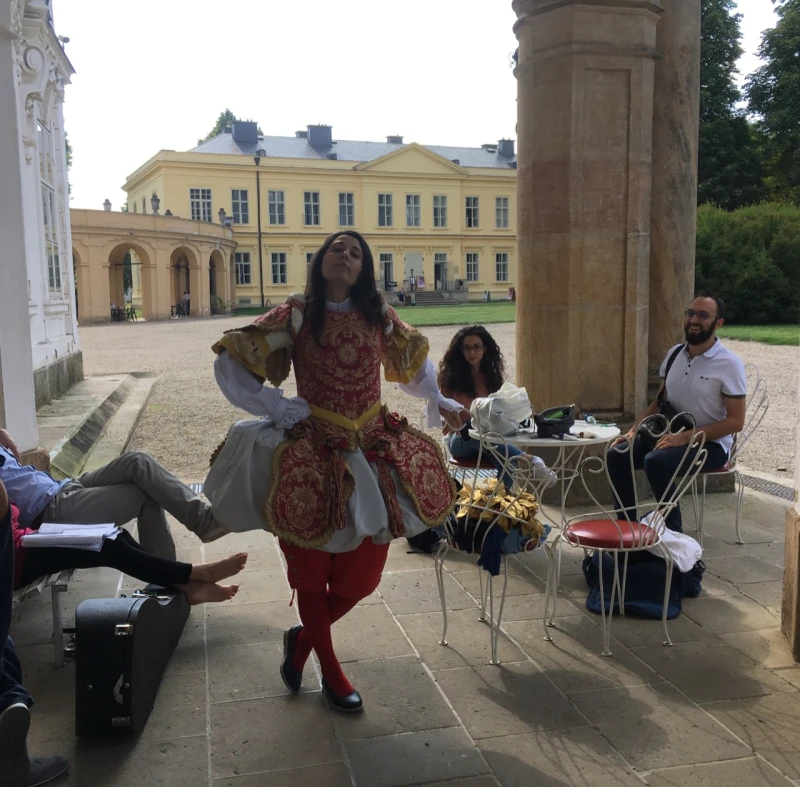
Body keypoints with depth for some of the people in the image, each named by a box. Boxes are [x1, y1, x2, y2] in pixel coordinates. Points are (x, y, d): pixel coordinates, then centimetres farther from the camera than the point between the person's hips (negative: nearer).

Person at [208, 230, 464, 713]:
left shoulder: (379, 316, 4)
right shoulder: (295, 316, -4)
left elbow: (414, 358, 22)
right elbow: (230, 360, -3)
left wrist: (438, 401, 14)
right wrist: (277, 408, -7)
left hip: (376, 446, 3)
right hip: (315, 448, -3)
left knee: (362, 571, 6)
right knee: (313, 567, 7)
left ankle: (303, 638, 33)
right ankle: (331, 672, 27)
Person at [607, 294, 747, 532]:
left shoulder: (729, 364, -12)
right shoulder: (674, 354, 7)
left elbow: (735, 421, -15)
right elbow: (659, 402, 16)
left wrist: (685, 436, -23)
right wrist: (634, 430, 0)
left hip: (711, 444, -6)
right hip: (672, 437, 6)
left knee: (655, 461, -32)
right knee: (617, 455, -13)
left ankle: (673, 530, -16)